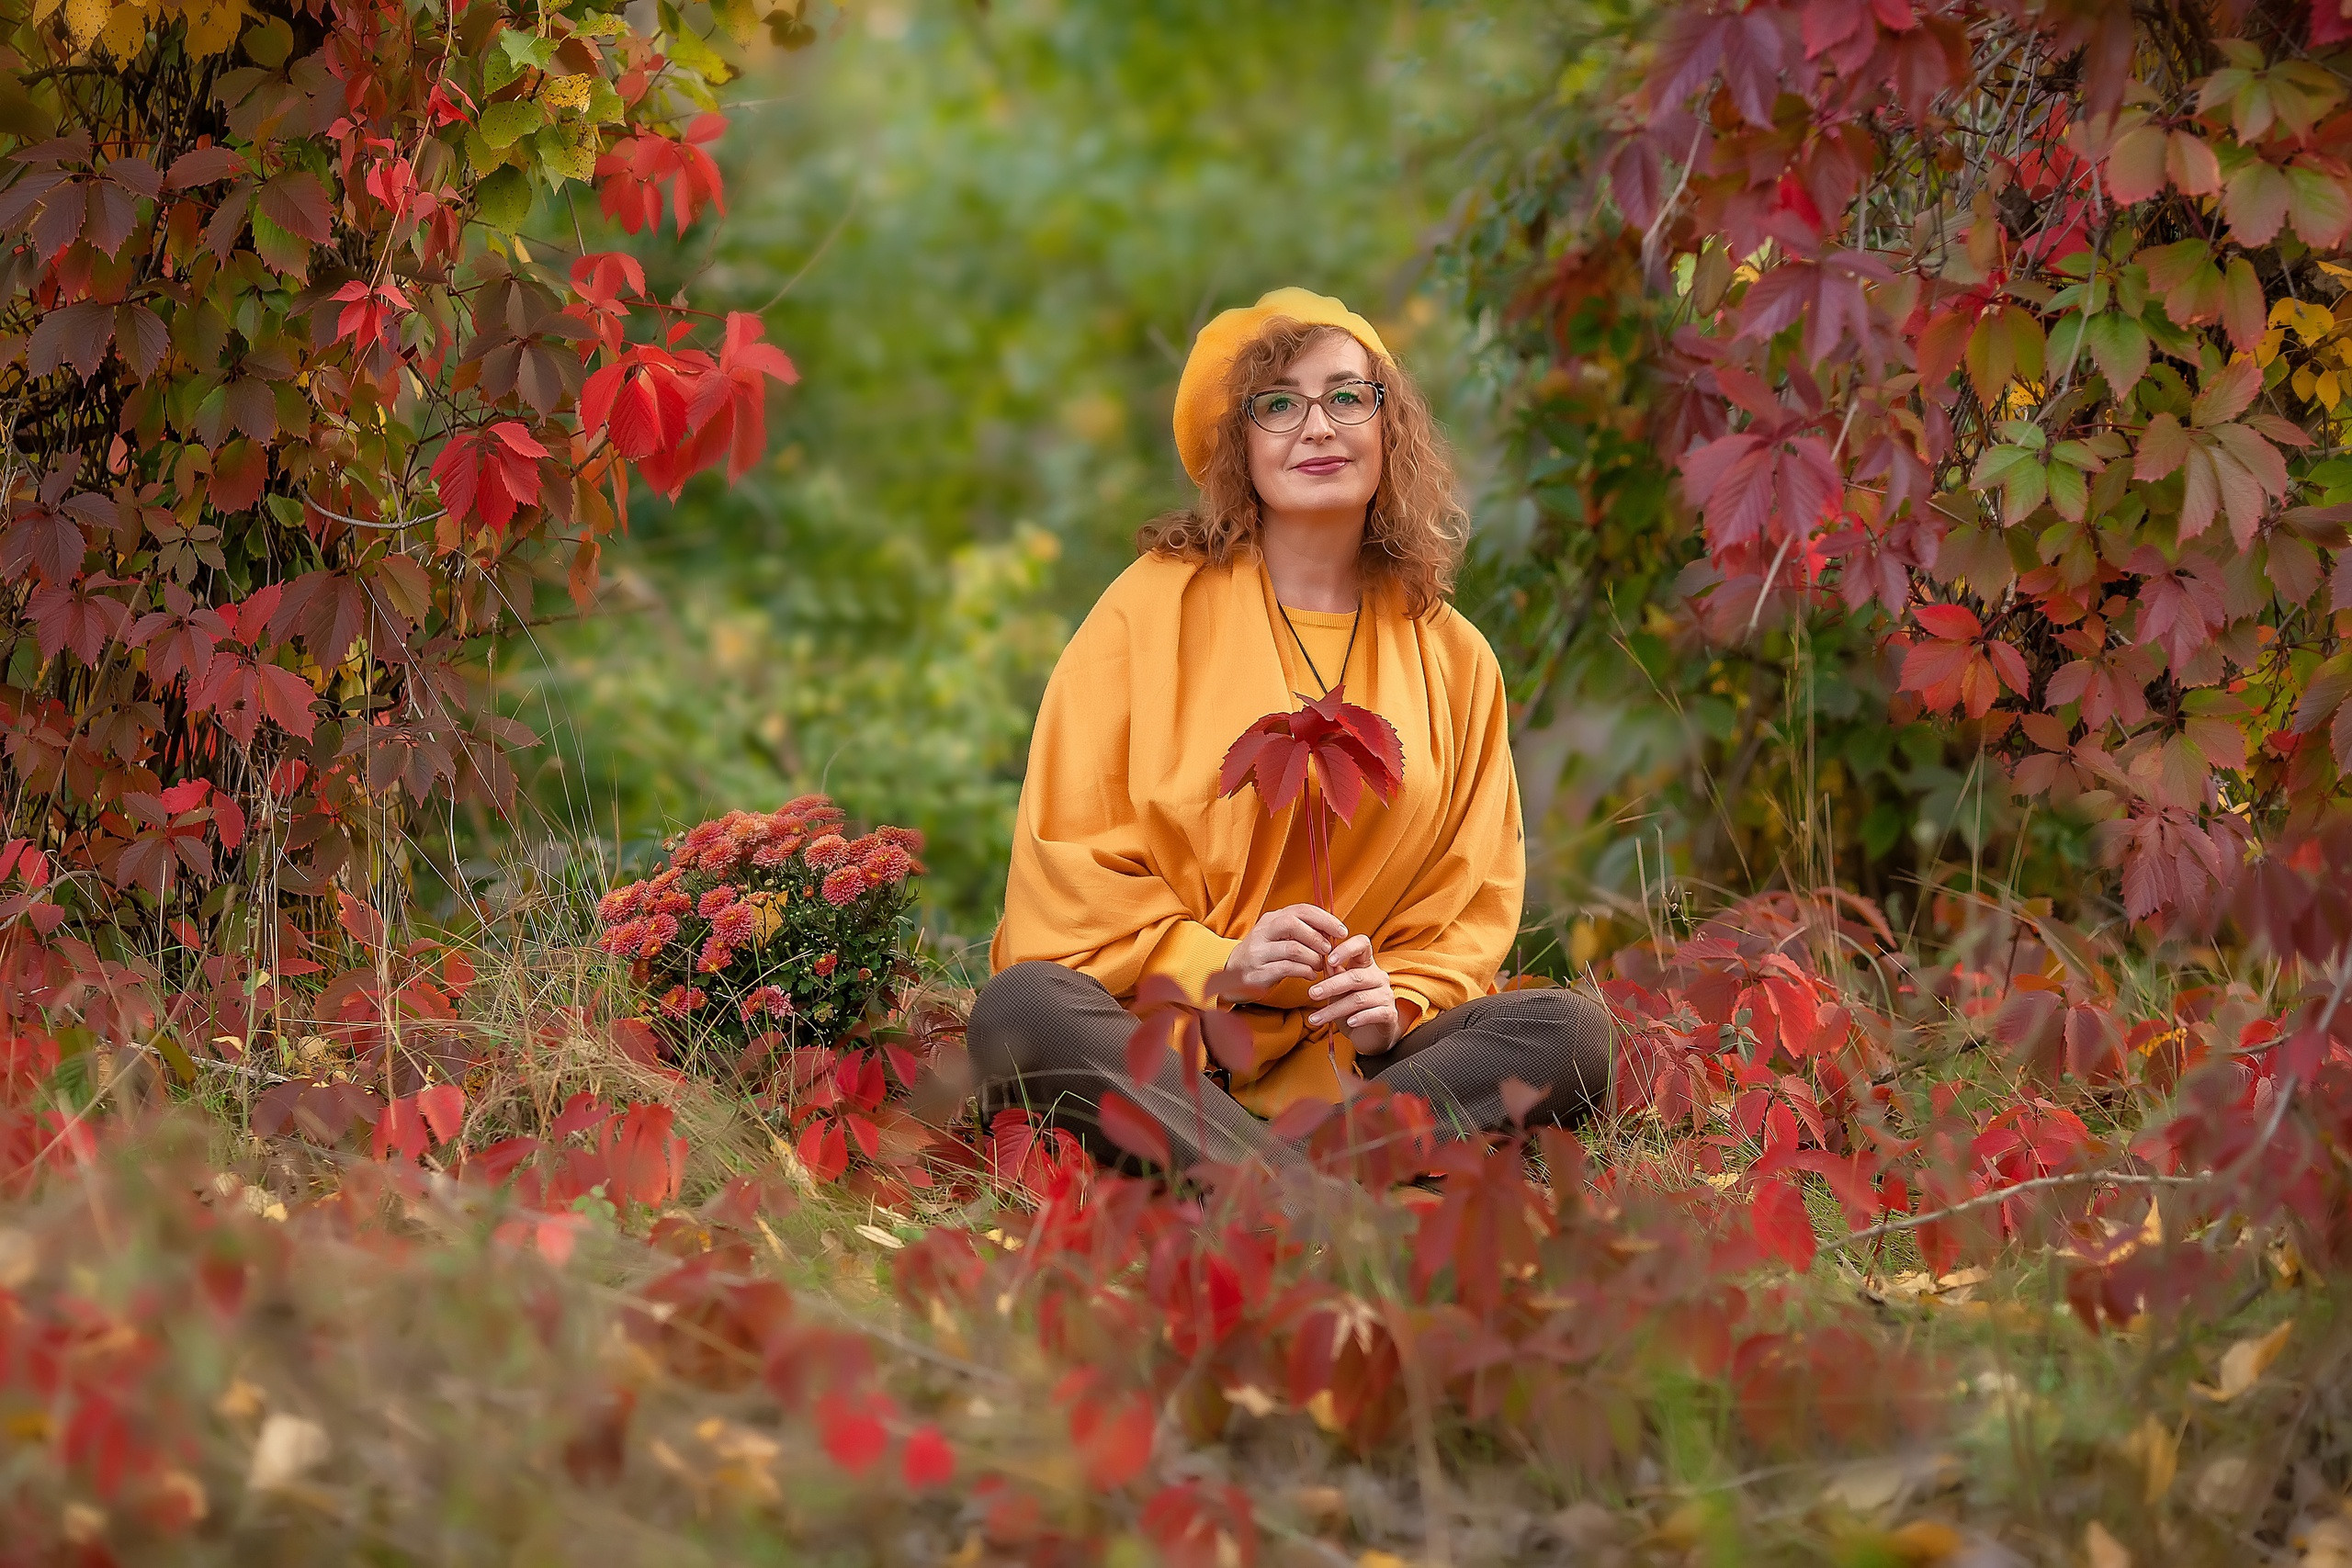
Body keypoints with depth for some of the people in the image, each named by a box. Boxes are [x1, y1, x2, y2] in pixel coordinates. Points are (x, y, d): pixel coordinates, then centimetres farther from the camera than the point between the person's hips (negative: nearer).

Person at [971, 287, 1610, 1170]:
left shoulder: (1452, 659, 13)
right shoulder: (1155, 608, 4)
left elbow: (1472, 900, 13)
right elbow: (1068, 864, 0)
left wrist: (1394, 1005, -9)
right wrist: (1219, 965, -16)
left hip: (1340, 1060, 3)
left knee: (1571, 1033, -22)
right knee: (1022, 1011, -35)